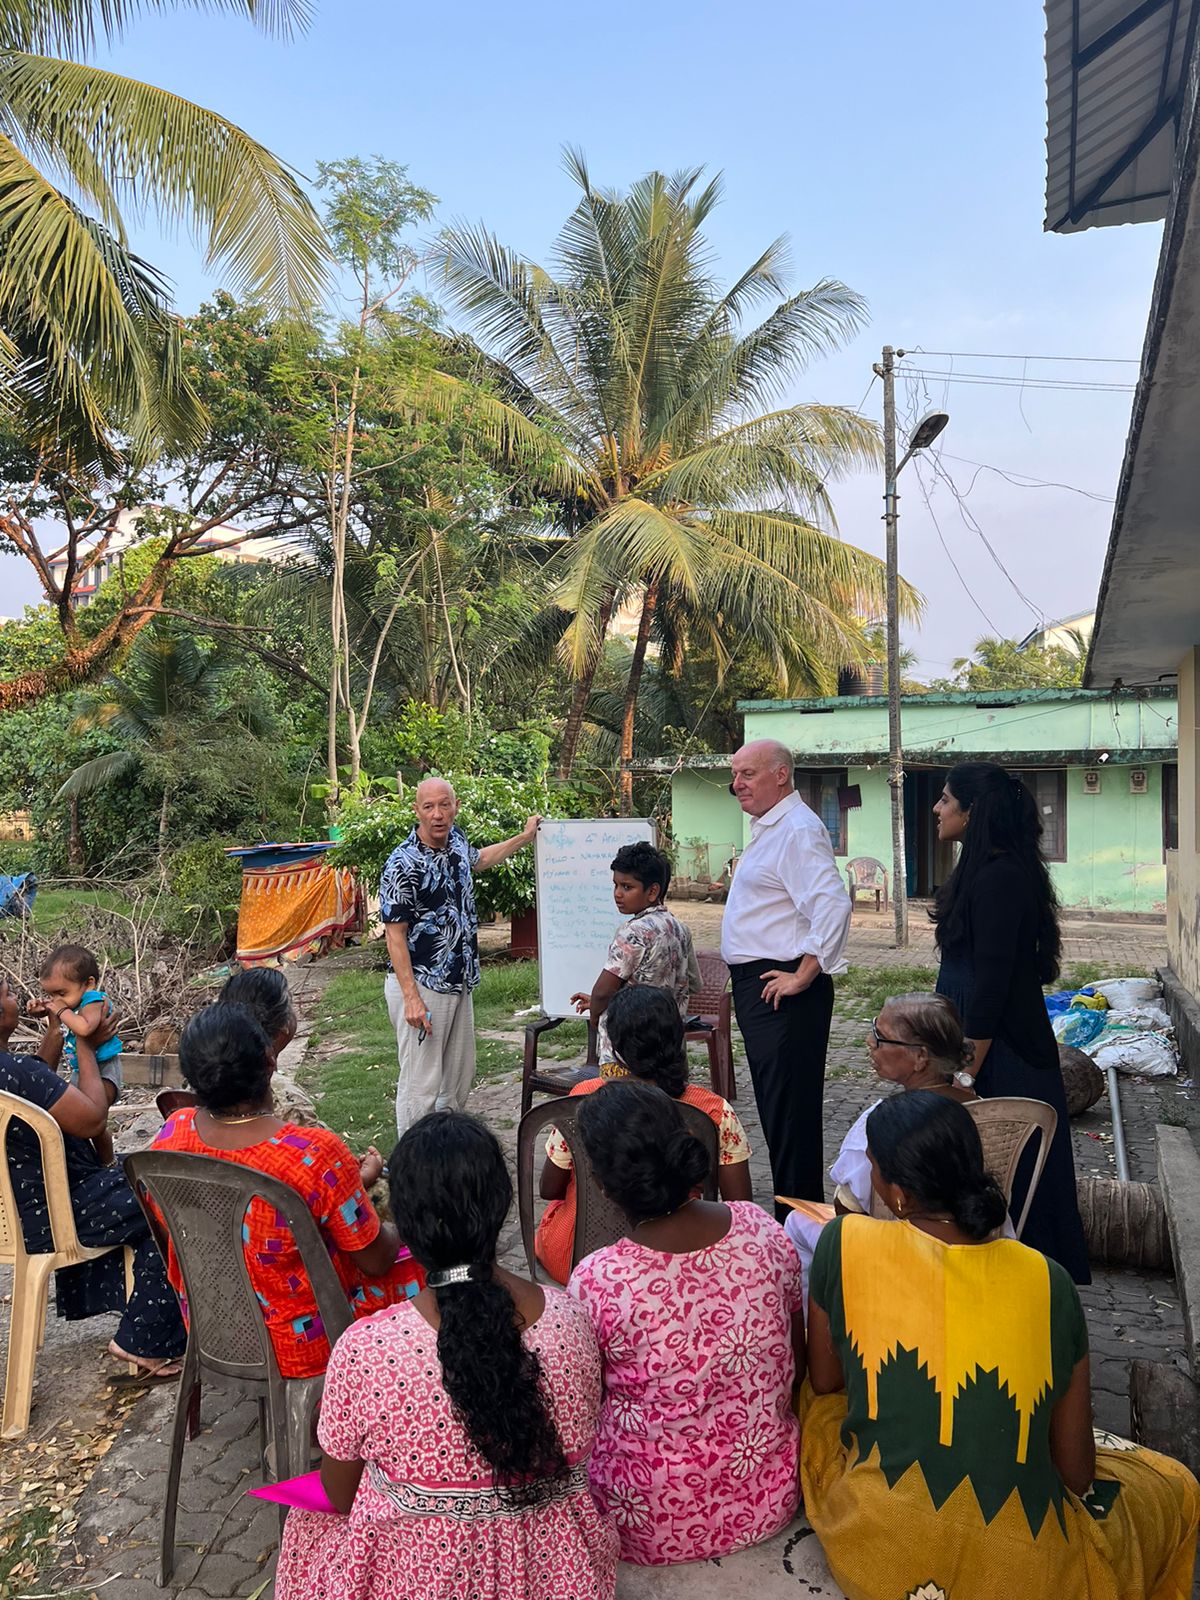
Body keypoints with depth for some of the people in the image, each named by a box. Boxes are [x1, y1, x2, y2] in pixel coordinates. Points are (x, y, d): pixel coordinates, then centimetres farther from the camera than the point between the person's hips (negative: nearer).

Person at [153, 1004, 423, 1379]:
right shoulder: (316, 1155, -34)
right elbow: (376, 1261, -19)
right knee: (421, 1261, 18)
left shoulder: (171, 1133, -17)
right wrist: (361, 1184, 1)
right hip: (302, 1348, -5)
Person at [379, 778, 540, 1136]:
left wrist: (525, 836, 34)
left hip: (459, 983, 8)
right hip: (421, 986, -8)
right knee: (421, 1083, -3)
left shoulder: (456, 840, 3)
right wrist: (411, 998, -22)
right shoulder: (403, 864, -19)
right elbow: (394, 933, -18)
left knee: (460, 1076, 19)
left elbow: (478, 859, 29)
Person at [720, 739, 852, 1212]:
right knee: (775, 1108, 18)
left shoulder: (798, 830, -17)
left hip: (781, 989, -11)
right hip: (755, 986, 11)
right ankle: (791, 1217, 31)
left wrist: (803, 976, -25)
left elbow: (833, 904, -28)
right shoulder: (767, 828, 17)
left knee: (789, 1110, -3)